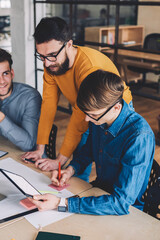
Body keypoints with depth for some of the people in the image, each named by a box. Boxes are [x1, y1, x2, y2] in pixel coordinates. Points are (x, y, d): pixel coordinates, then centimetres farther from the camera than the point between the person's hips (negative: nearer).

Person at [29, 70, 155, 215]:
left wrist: (62, 203, -35)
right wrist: (71, 169, -5)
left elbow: (121, 203, -32)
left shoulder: (139, 137, -30)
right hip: (99, 190, 6)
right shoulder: (98, 117, -8)